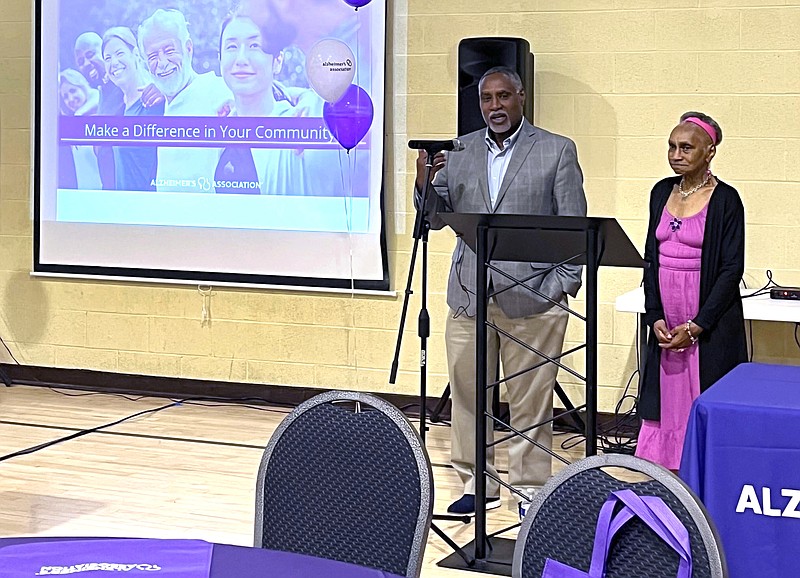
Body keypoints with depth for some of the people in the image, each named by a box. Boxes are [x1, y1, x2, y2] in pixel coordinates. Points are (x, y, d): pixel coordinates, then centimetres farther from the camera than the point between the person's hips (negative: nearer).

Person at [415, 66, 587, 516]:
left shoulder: (557, 151, 3)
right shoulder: (460, 152, 11)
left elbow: (574, 224, 0)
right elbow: (436, 218, 10)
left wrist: (563, 285, -8)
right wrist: (425, 185, -11)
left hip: (532, 298, -3)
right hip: (469, 296, 4)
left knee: (530, 402, 2)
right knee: (468, 395, 9)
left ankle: (531, 490, 14)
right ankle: (478, 484, 22)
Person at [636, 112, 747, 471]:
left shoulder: (725, 200, -7)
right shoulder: (662, 193, 9)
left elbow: (732, 269, -10)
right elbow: (651, 258, 11)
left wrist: (695, 326, -14)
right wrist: (655, 317, 0)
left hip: (710, 323, -5)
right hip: (666, 322, 5)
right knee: (664, 401, 6)